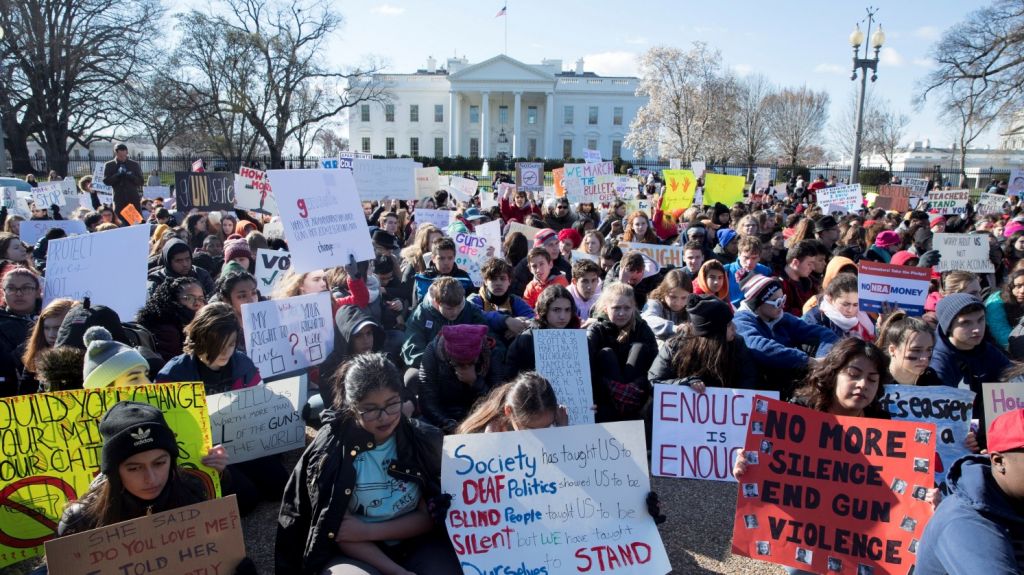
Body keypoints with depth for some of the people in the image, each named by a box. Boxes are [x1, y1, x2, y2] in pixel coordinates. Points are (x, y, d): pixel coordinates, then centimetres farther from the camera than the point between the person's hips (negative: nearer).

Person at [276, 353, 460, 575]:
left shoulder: (425, 440, -4)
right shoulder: (330, 449, -10)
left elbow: (431, 515, -3)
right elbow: (337, 530, -8)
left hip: (416, 544, 2)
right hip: (353, 554, -1)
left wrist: (369, 531, -15)